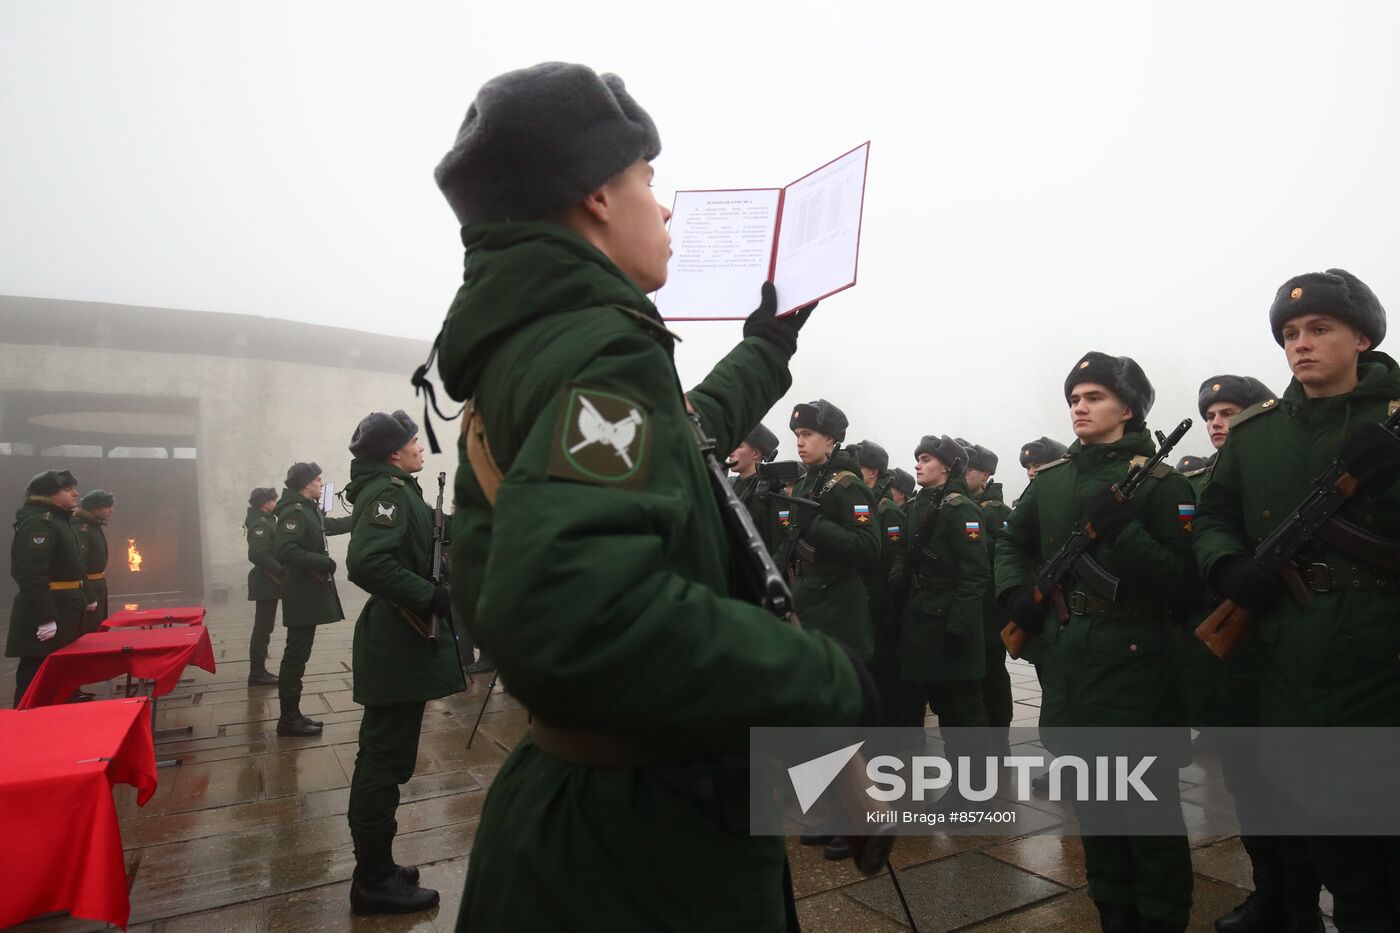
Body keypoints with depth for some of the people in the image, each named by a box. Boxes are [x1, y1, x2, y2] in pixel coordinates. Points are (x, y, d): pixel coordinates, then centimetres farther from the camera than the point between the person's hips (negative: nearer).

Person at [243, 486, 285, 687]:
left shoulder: (266, 521, 15)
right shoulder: (260, 524, -16)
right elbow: (257, 555, -27)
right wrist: (282, 571, -24)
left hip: (267, 582, 10)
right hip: (266, 583, -10)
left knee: (263, 627, 15)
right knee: (263, 628, -5)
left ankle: (258, 671, 22)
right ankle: (257, 674, 1)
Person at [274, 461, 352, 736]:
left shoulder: (309, 509, 14)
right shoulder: (294, 512, -16)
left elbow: (333, 526, 32)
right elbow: (286, 553, -26)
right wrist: (324, 562, -19)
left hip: (310, 592, 10)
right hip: (302, 595, -10)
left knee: (298, 653, 13)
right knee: (297, 654, -4)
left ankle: (292, 714, 20)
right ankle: (288, 718, 3)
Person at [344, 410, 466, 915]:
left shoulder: (395, 489, 15)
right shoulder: (388, 491, -16)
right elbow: (367, 562, -30)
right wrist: (431, 595, -25)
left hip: (400, 640, 11)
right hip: (399, 643, -11)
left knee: (383, 756, 17)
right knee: (387, 761, -1)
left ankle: (376, 869, 29)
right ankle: (374, 882, 11)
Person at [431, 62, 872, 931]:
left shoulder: (521, 348, 7)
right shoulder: (600, 353, -22)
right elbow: (568, 609, -40)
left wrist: (766, 350, 34)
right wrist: (832, 686, -28)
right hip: (647, 837, -9)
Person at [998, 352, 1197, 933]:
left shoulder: (1160, 483, -7)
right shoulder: (1050, 480, 9)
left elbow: (1186, 585, -14)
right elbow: (1011, 543, 21)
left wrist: (1121, 529, -24)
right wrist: (1015, 591, 3)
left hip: (1133, 665, -5)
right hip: (1065, 662, 6)